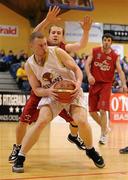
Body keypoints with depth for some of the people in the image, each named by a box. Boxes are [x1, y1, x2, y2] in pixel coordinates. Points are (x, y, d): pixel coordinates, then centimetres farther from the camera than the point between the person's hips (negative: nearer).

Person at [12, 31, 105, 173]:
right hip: (51, 94, 1)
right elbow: (36, 89, -4)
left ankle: (90, 150, 10)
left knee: (81, 121, -20)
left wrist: (78, 82, -31)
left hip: (72, 91, -1)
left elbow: (76, 68, -10)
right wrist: (48, 91, -26)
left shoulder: (57, 52, -13)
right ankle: (20, 158, -11)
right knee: (41, 121, -21)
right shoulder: (29, 65, -6)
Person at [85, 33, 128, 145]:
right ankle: (104, 128, 29)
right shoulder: (95, 51, 1)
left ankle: (103, 135, 2)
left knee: (102, 110, -13)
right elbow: (87, 64, -4)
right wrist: (89, 75, -24)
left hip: (106, 84, -3)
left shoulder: (115, 56, -2)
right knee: (92, 111, 5)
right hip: (94, 83, 3)